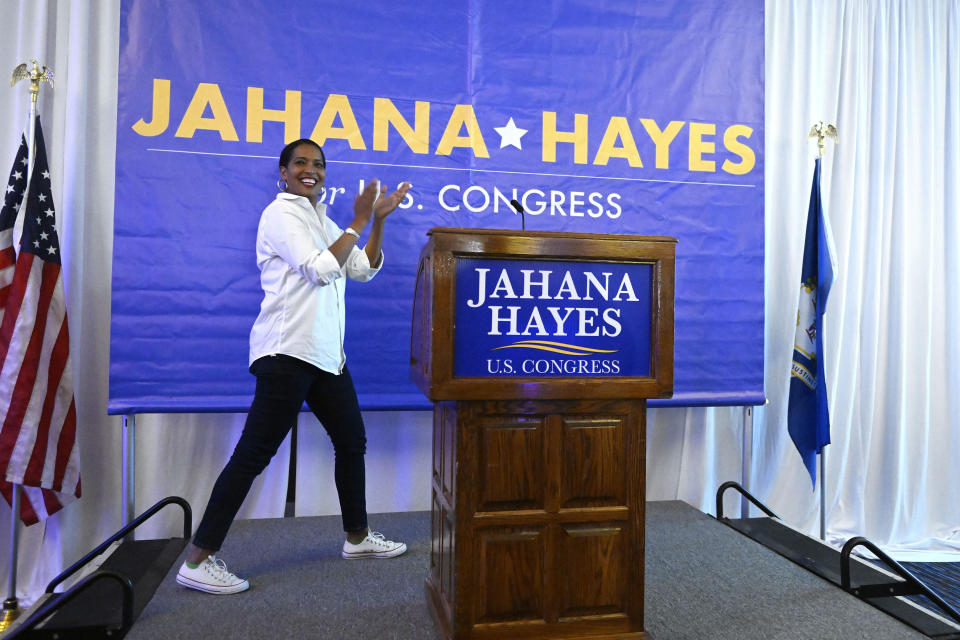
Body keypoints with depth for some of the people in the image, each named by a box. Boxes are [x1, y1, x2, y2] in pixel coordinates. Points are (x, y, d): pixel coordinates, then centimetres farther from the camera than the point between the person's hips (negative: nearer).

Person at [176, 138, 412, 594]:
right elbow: (320, 269, -17)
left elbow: (363, 269, 18)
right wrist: (358, 223, -9)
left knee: (352, 442, 16)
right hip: (289, 351, -9)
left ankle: (358, 536, 31)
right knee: (254, 454, -9)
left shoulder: (321, 220, 21)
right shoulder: (282, 214, -5)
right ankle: (198, 561, 1)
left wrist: (378, 219, 11)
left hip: (326, 352, 9)